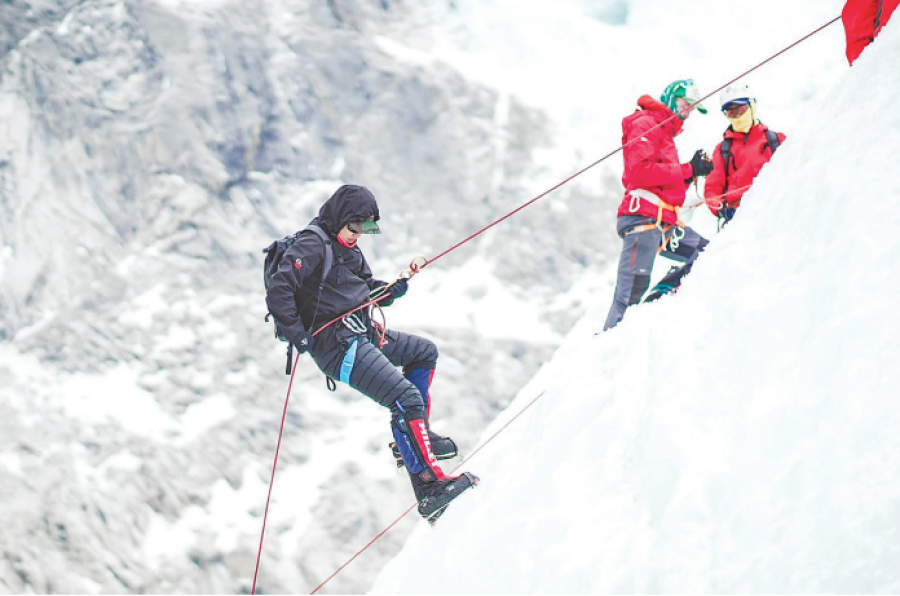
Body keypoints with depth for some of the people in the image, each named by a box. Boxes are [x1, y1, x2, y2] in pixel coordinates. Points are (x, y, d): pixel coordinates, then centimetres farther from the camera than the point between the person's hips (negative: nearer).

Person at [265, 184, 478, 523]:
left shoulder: (348, 250, 17)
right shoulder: (312, 246, -14)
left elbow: (366, 289, 25)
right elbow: (278, 292, -23)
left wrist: (391, 291, 4)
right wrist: (298, 336, -25)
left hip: (363, 335, 11)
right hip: (337, 346, -11)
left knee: (424, 352, 24)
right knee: (405, 398, -20)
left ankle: (415, 435, 23)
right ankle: (429, 486, -22)